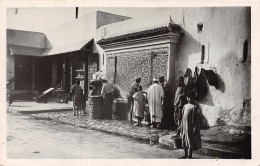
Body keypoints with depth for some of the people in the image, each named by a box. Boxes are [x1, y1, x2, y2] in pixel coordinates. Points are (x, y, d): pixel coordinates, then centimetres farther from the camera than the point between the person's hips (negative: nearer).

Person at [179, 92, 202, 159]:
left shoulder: (195, 107, -8)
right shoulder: (185, 106, 11)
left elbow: (198, 118, -10)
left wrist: (195, 128, -16)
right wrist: (181, 126, 12)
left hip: (191, 127, -6)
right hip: (184, 127, 6)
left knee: (190, 141, 0)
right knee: (184, 141, 12)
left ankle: (189, 156, 11)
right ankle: (185, 155, 24)